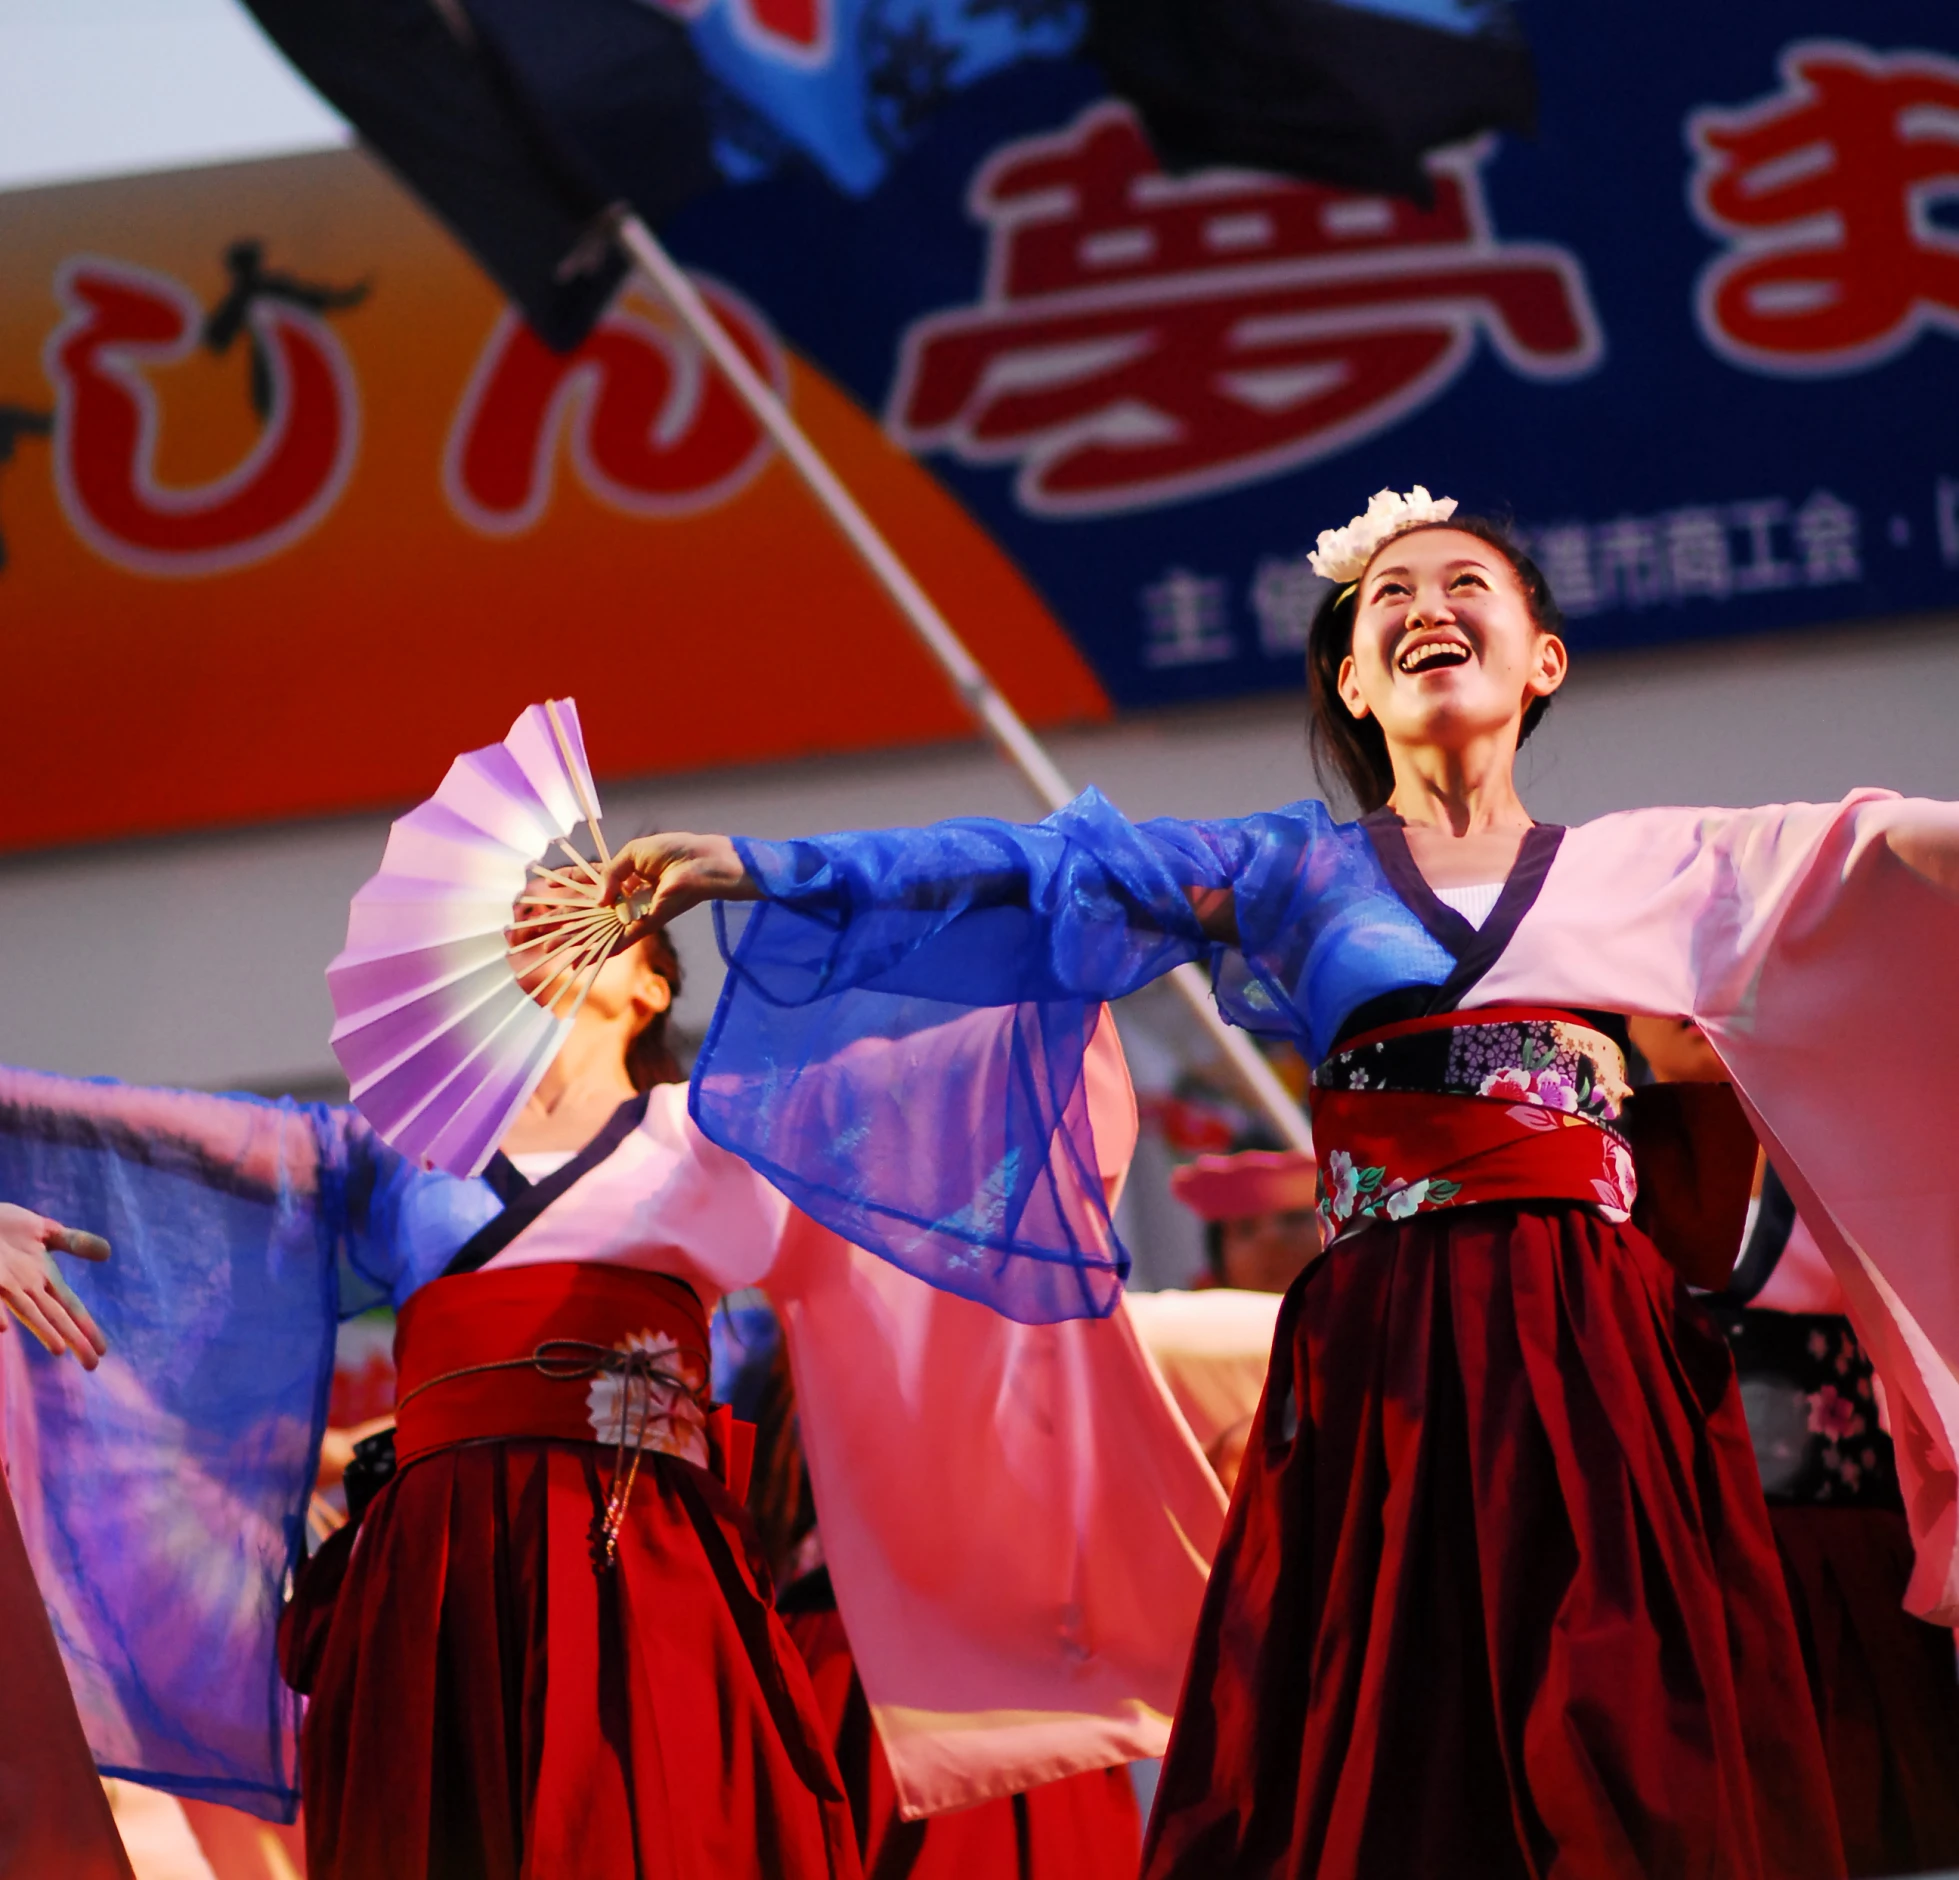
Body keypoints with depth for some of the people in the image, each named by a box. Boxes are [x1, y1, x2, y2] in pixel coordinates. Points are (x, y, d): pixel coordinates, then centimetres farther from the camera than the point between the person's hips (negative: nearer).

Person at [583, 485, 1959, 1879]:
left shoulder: (1649, 866, 15)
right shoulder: (1294, 872, 14)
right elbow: (1028, 870, 8)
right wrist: (765, 867, 2)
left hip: (1594, 1354, 0)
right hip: (1381, 1355, 0)